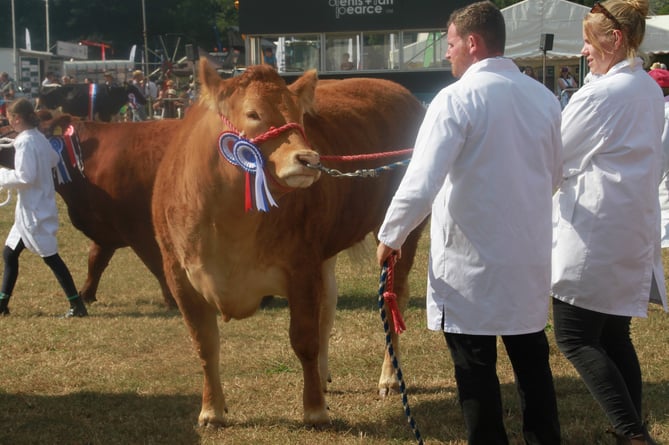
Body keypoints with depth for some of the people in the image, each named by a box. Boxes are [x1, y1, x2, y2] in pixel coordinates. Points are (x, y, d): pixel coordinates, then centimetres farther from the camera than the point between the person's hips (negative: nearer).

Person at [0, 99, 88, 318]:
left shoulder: (26, 142, -19)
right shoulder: (40, 138, 8)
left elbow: (25, 177, -23)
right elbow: (53, 160, 23)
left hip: (35, 211, -10)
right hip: (32, 209, 10)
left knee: (50, 256, -5)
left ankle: (77, 305, -3)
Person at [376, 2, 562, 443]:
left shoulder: (457, 99, -14)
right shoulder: (544, 98, 3)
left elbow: (421, 184, -19)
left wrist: (390, 237, -5)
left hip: (471, 261, -5)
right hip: (530, 258, 6)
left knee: (476, 370, 5)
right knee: (532, 361, 17)